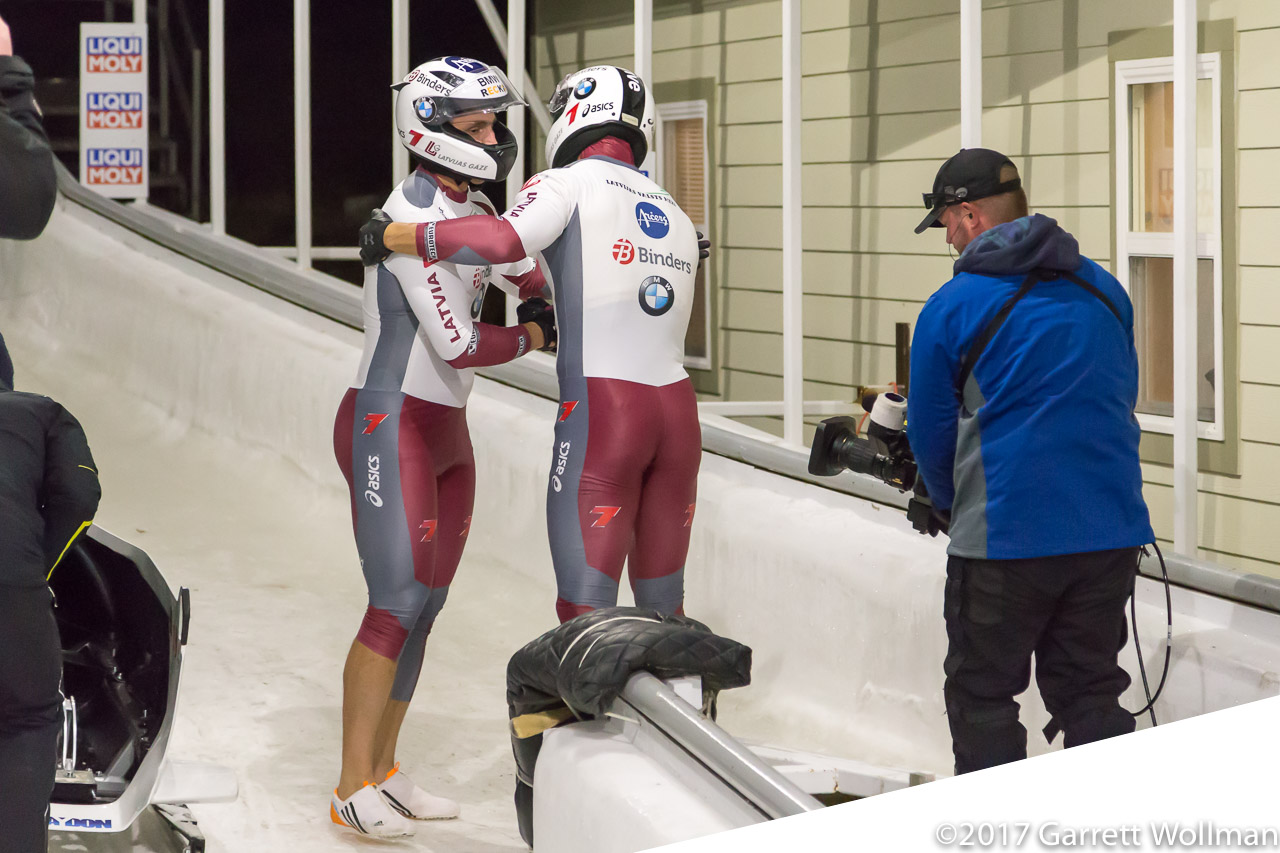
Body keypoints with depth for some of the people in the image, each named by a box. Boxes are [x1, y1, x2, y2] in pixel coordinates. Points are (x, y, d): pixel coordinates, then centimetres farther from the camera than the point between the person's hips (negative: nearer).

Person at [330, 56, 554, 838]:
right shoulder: (413, 220, -18)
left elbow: (534, 271, 23)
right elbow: (460, 345, -21)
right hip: (391, 430, -9)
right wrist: (530, 338, -3)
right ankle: (353, 791, -6)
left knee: (427, 604, 9)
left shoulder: (473, 211, 9)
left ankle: (385, 772, 16)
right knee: (398, 603, -11)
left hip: (446, 435, 9)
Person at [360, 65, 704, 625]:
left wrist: (392, 235, -10)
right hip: (679, 410, 7)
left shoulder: (568, 184, -2)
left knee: (586, 611, -3)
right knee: (662, 605, 17)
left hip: (602, 411, -7)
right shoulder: (676, 218, 19)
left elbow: (504, 240, -20)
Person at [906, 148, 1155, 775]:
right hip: (1113, 531, 5)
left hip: (1005, 538, -5)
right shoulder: (1103, 289, 9)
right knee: (1091, 696, 14)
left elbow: (931, 439, 1)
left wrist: (957, 509, 20)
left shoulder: (950, 309, -7)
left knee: (982, 699, 9)